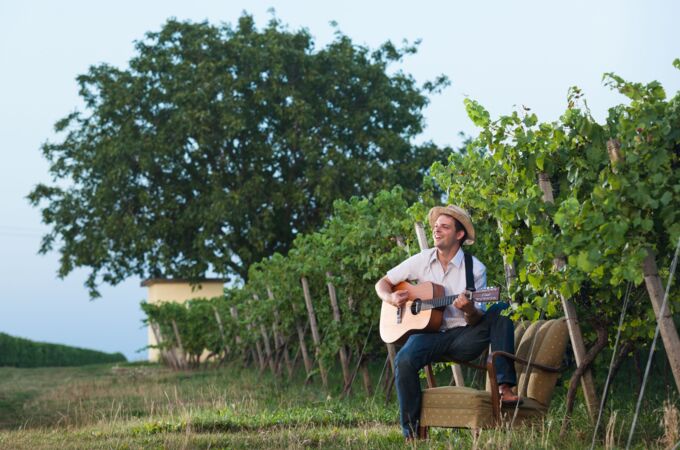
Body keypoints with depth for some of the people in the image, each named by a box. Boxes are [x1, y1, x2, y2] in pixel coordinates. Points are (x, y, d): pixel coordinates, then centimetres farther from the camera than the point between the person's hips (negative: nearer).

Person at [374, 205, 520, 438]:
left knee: (501, 311, -25)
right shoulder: (422, 260, 6)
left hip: (463, 337, 0)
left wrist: (469, 310, -28)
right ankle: (411, 433, -22)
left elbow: (477, 320, -4)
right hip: (428, 332, 1)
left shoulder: (475, 268, -1)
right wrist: (391, 298, -10)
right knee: (404, 360, -33)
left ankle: (504, 387, -28)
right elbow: (382, 283, 13)